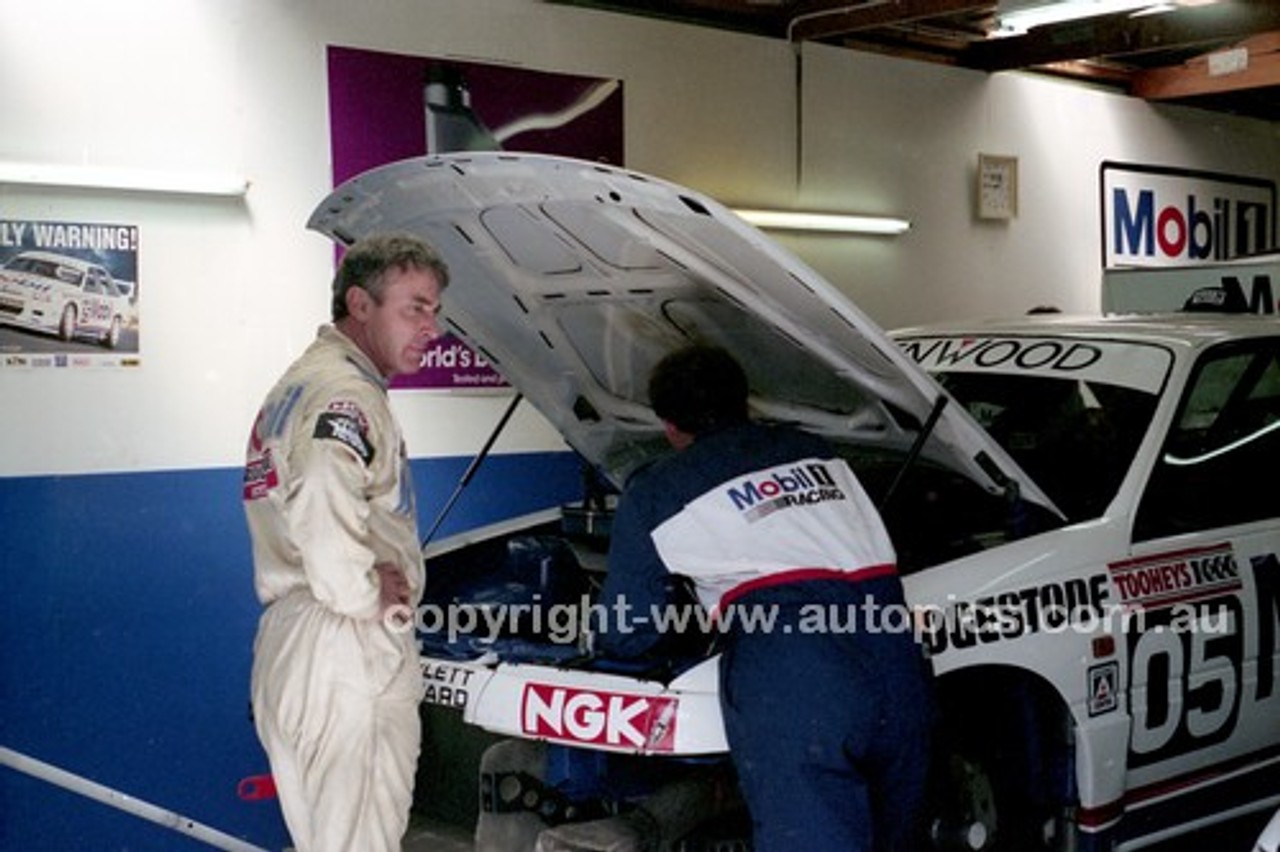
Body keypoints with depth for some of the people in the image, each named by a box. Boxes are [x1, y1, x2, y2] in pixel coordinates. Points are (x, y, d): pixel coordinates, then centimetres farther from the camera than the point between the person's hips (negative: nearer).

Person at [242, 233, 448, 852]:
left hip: (286, 644, 10)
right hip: (345, 653, -10)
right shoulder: (345, 395, -16)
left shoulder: (299, 383, 20)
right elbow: (325, 514, -34)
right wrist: (369, 596, -18)